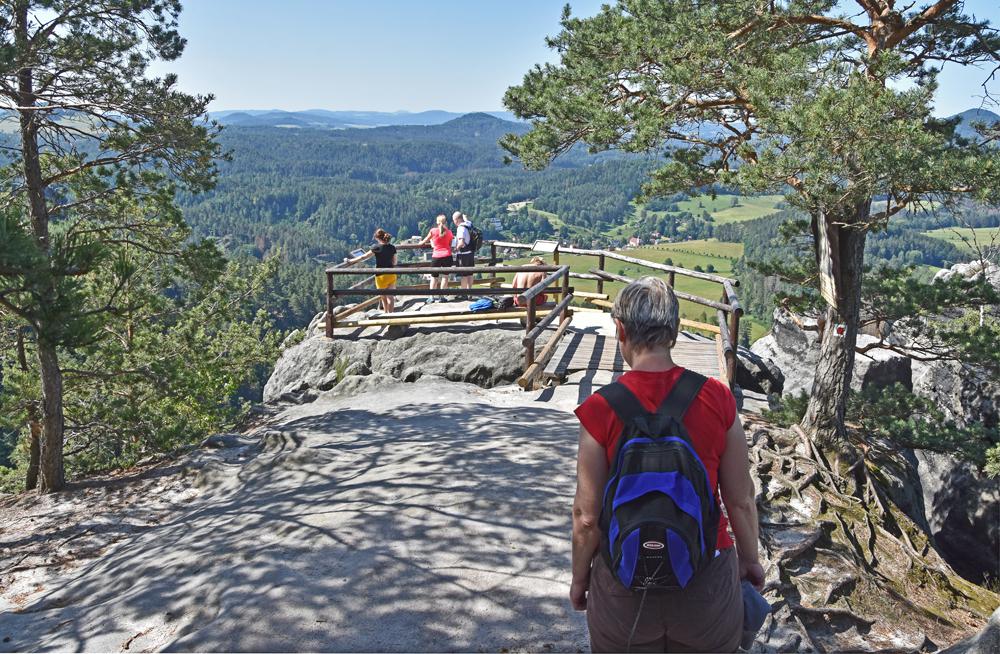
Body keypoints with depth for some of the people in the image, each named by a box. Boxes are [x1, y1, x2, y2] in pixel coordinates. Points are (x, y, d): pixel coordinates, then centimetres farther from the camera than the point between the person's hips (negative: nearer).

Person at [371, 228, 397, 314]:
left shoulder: (377, 247, -12)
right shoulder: (392, 247, -1)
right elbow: (394, 262, 6)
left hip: (381, 275, -4)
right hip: (391, 274, 4)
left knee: (383, 297, 11)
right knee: (390, 296, 6)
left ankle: (386, 313, 19)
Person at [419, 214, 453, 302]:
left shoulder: (433, 231, -4)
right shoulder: (449, 232, 2)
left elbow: (425, 240, 10)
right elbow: (450, 245, 7)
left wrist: (421, 243, 31)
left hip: (436, 257, -1)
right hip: (447, 256, 1)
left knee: (434, 277, 10)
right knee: (445, 276, 5)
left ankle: (431, 297, 9)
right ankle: (441, 297, 3)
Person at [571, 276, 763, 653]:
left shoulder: (601, 410, -17)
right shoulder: (717, 399, -12)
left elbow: (587, 516, -10)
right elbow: (741, 500, -3)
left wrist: (579, 577, 8)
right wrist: (750, 559, 16)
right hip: (707, 585, 2)